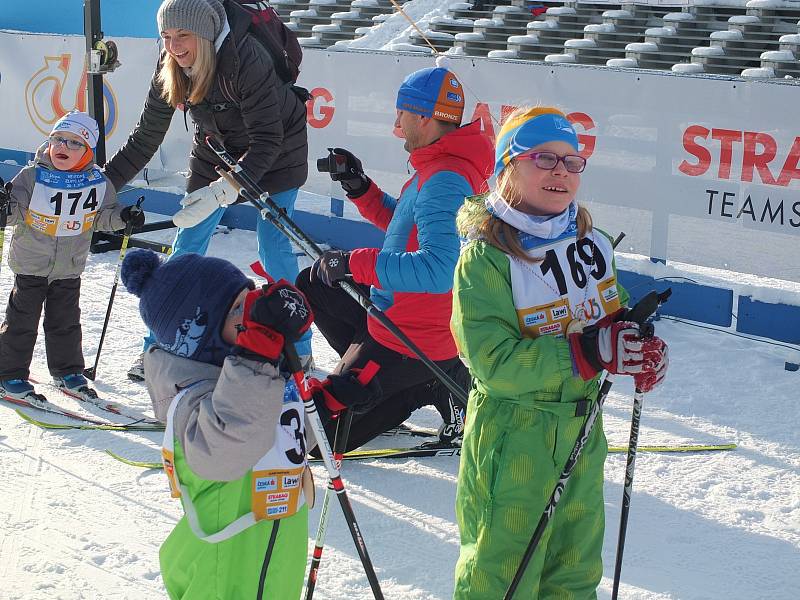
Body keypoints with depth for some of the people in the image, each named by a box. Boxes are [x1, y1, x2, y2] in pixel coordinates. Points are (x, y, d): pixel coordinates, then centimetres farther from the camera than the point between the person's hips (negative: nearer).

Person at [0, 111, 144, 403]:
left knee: (66, 321, 14)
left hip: (70, 268, 3)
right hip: (31, 265, -2)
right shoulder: (32, 176, -14)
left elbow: (102, 216, 5)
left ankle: (68, 371, 30)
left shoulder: (97, 182, -6)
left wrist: (123, 216, -14)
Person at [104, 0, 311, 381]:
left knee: (273, 249, -11)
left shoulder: (247, 59, -34)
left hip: (275, 154, -5)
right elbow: (145, 139, -5)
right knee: (187, 248, 3)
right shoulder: (169, 71, -16)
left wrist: (221, 191, -44)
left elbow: (266, 141, -34)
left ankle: (298, 348, 6)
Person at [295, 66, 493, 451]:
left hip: (410, 340, -10)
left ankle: (434, 387, -1)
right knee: (312, 285, 24)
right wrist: (359, 188, 8)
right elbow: (406, 225, 22)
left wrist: (353, 263, -30)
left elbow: (438, 270, -36)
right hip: (402, 313, 10)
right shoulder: (441, 165, 6)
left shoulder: (444, 180, -26)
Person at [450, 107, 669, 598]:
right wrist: (588, 352, -30)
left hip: (582, 430, 7)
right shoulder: (485, 258, -17)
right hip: (511, 434, -6)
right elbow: (493, 361, -24)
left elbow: (616, 311, 15)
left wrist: (639, 341, -9)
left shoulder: (593, 244, 3)